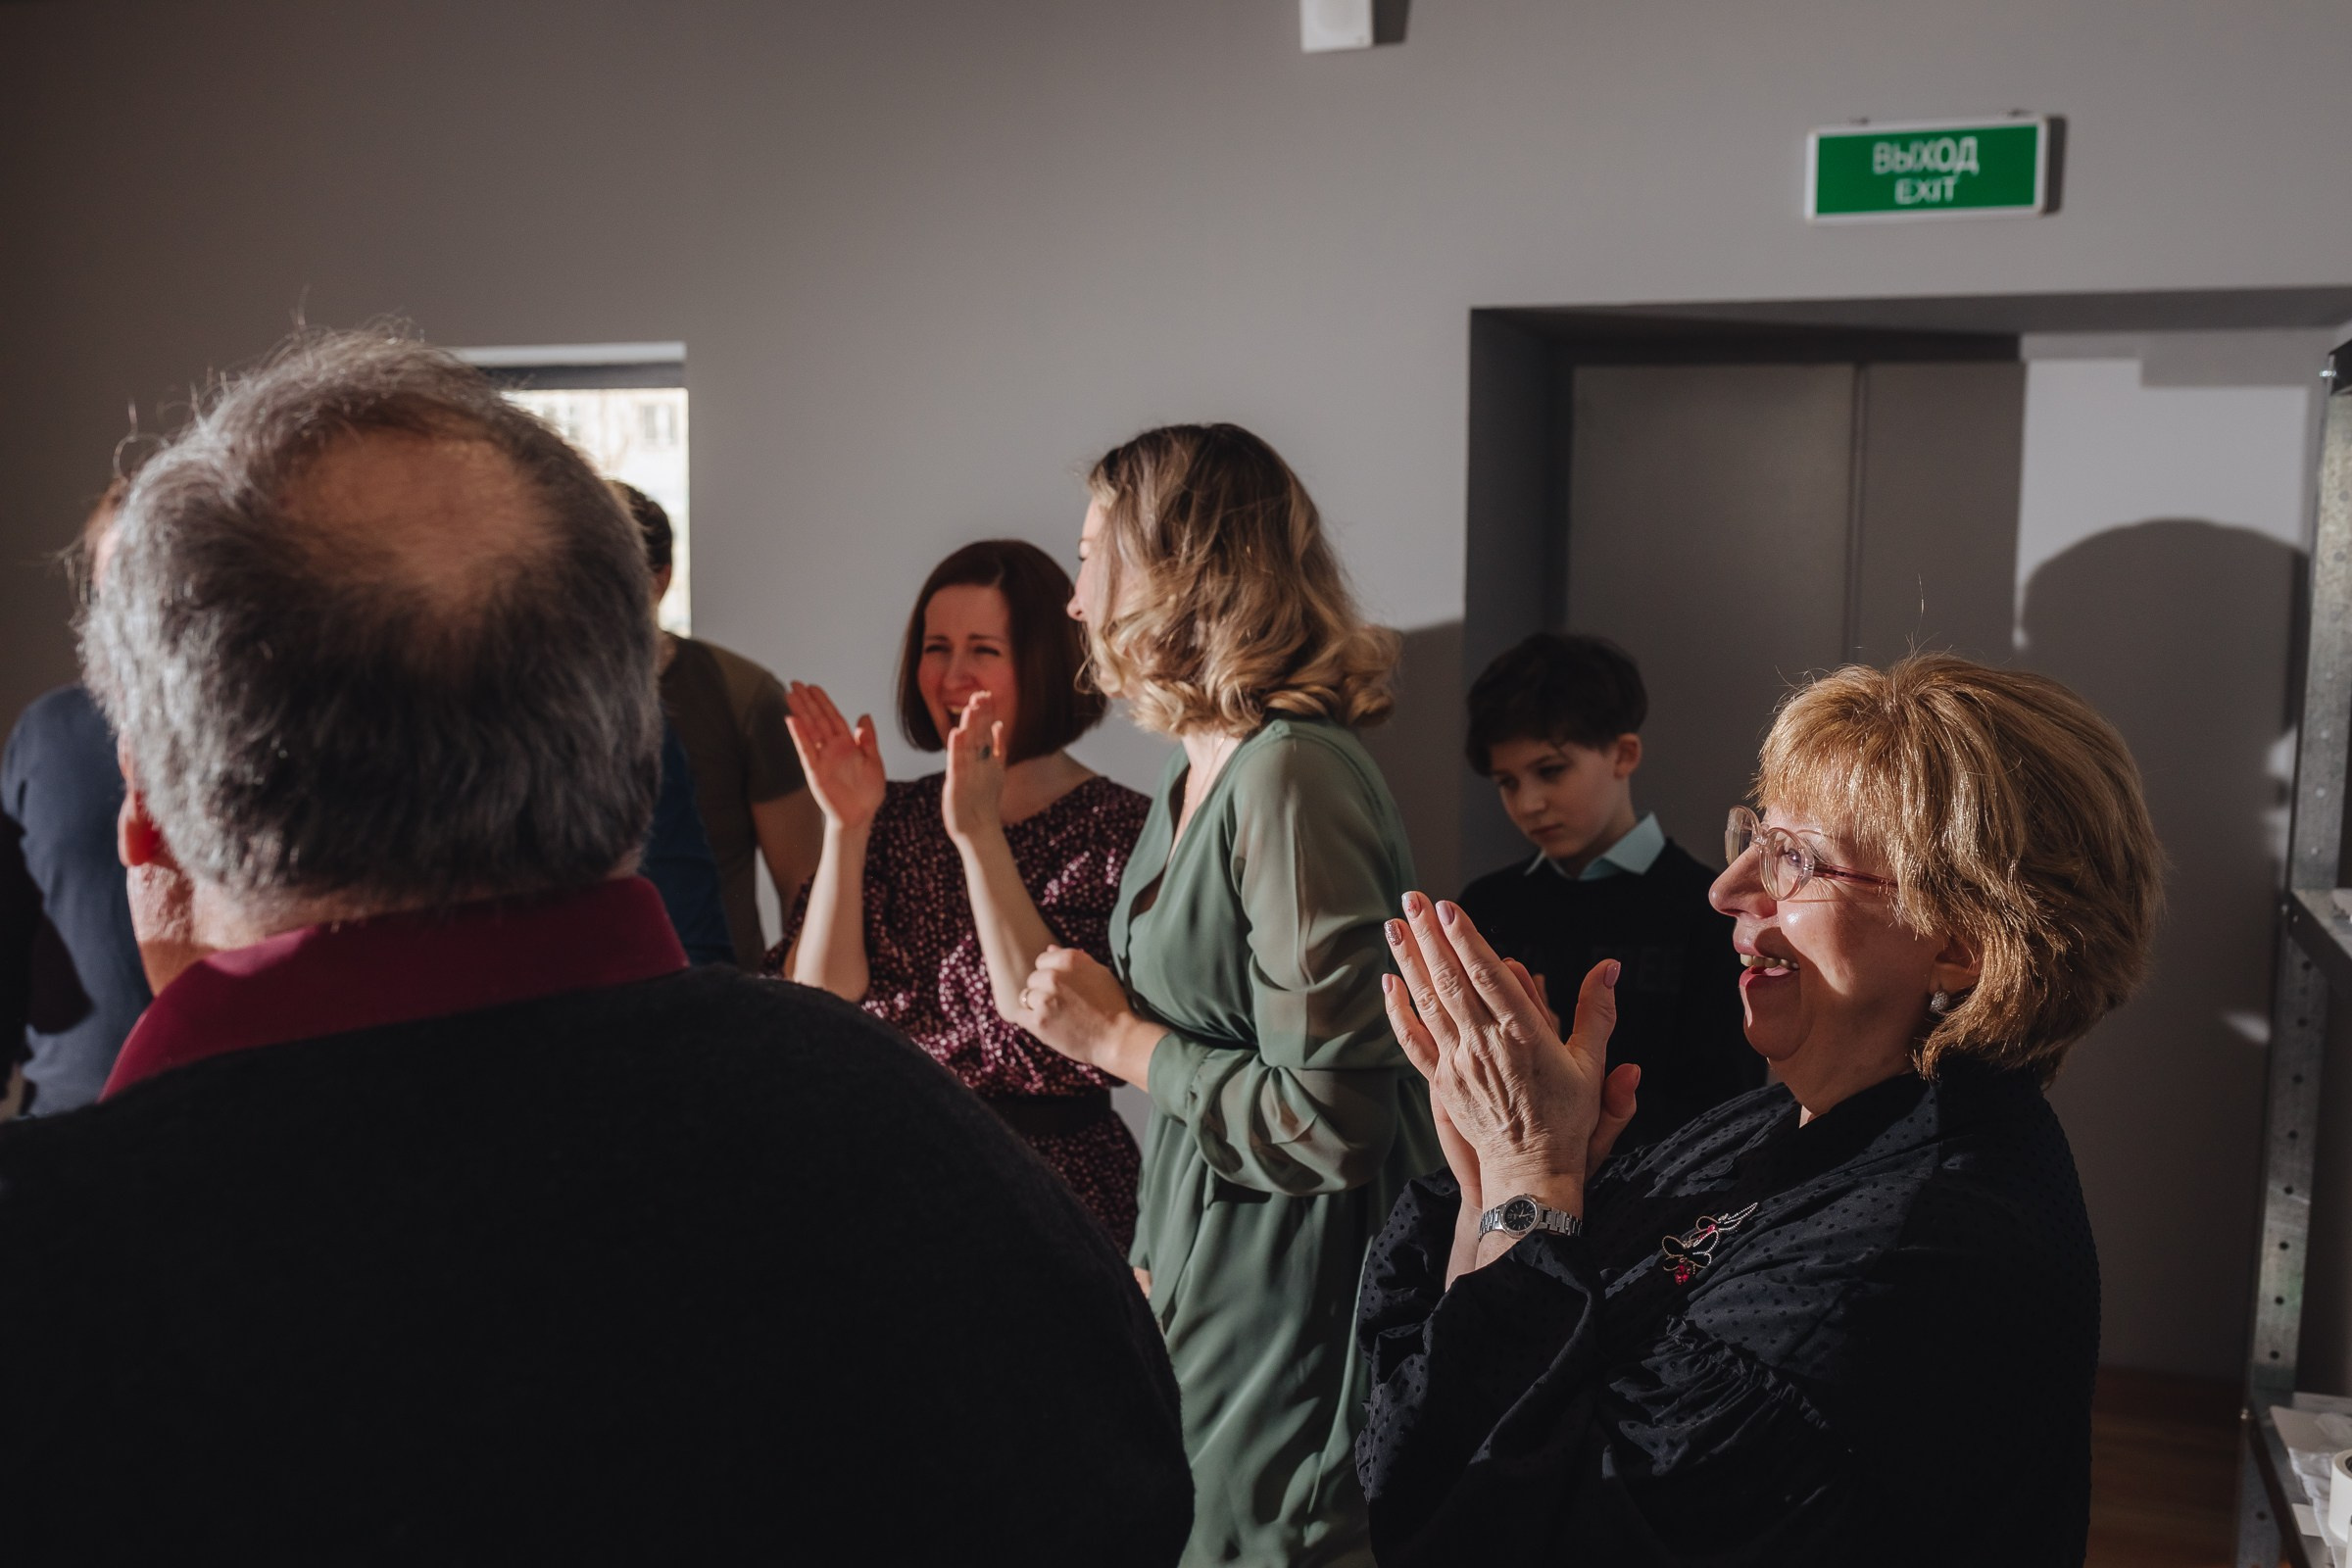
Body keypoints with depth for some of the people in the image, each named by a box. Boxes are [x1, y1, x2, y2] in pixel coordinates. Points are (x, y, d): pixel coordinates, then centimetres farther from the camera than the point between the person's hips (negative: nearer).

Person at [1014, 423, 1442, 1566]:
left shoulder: (1293, 778, -21)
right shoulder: (1193, 780, 8)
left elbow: (1329, 1119, -24)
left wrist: (1120, 1038, -14)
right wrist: (1149, 1261, 14)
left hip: (1291, 1308, -9)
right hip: (1201, 1284, 9)